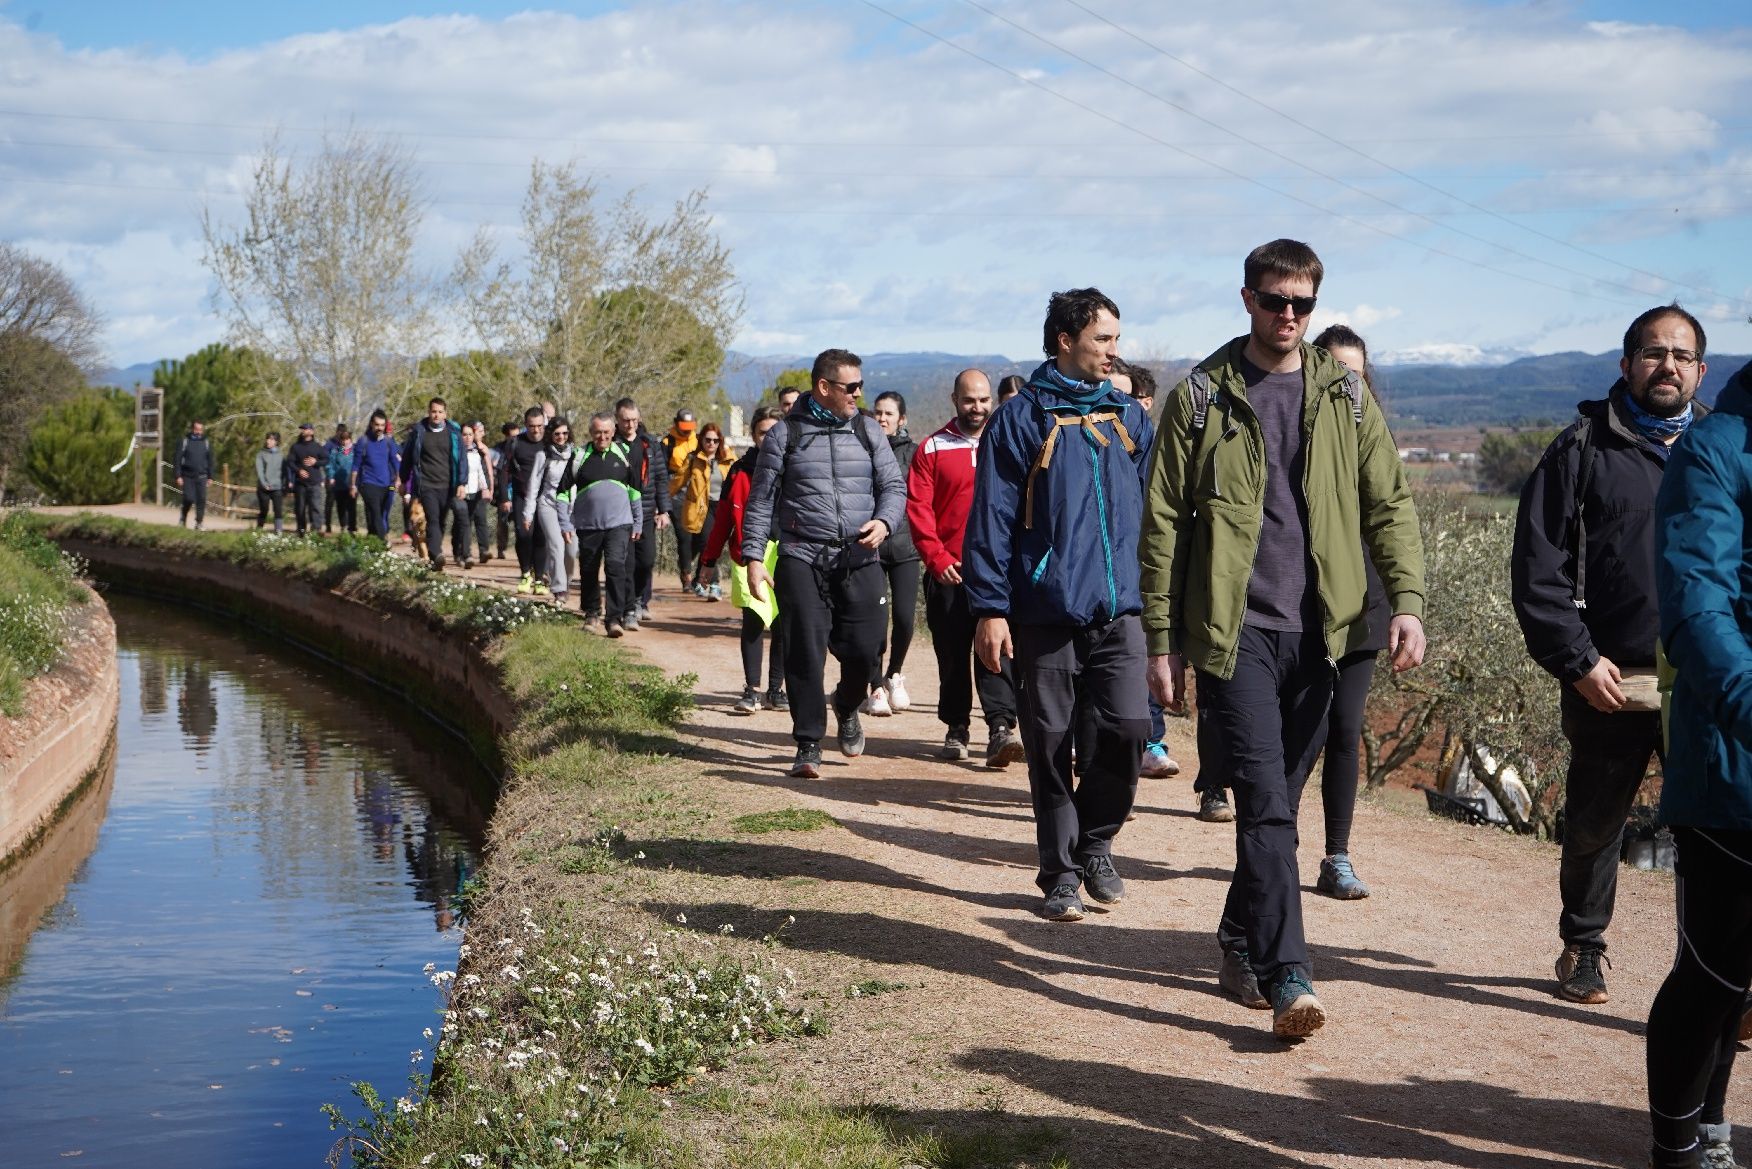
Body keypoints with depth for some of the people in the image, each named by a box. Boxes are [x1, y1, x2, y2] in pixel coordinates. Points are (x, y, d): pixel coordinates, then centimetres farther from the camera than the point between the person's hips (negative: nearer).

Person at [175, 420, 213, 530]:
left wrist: (210, 477, 10)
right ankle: (183, 519, 15)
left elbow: (210, 461, 15)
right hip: (187, 476, -2)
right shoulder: (184, 441, 1)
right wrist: (178, 476, -8)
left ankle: (199, 522, 0)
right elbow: (178, 459, -1)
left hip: (201, 476, 2)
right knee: (189, 499, -8)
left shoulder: (205, 442, 10)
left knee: (201, 499, -5)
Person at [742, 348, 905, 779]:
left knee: (864, 650, -2)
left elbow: (893, 486, 11)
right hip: (801, 560, -2)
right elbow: (761, 500, 5)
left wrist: (884, 521, -11)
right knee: (805, 652, -6)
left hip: (859, 560, 2)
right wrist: (753, 557, -2)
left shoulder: (867, 431, 10)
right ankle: (808, 746, 4)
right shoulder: (786, 435, 3)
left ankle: (846, 707, 31)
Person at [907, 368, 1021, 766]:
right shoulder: (932, 449, 5)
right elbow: (918, 508, -1)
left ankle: (1001, 728, -16)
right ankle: (956, 729, 18)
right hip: (948, 570, 1)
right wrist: (937, 558, -11)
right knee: (952, 653, 7)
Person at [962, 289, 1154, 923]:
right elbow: (992, 518, -4)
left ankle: (1096, 843, 15)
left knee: (1128, 727, -8)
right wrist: (990, 609, -9)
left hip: (1119, 608, 3)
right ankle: (1061, 872, 15)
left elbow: (1154, 508, 16)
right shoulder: (1021, 418, -2)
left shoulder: (1129, 417, 12)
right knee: (1050, 743, 3)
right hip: (1045, 610, -3)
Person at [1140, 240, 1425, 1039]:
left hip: (1318, 633, 3)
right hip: (1234, 629, -3)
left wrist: (1407, 599, -7)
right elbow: (1163, 523, 2)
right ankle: (1286, 977, -13)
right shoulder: (1203, 397, 1)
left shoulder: (1345, 396, 9)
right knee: (1266, 800, -12)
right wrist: (1162, 640, -2)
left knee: (1278, 797, 10)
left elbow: (1389, 504, 9)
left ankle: (1241, 944, 26)